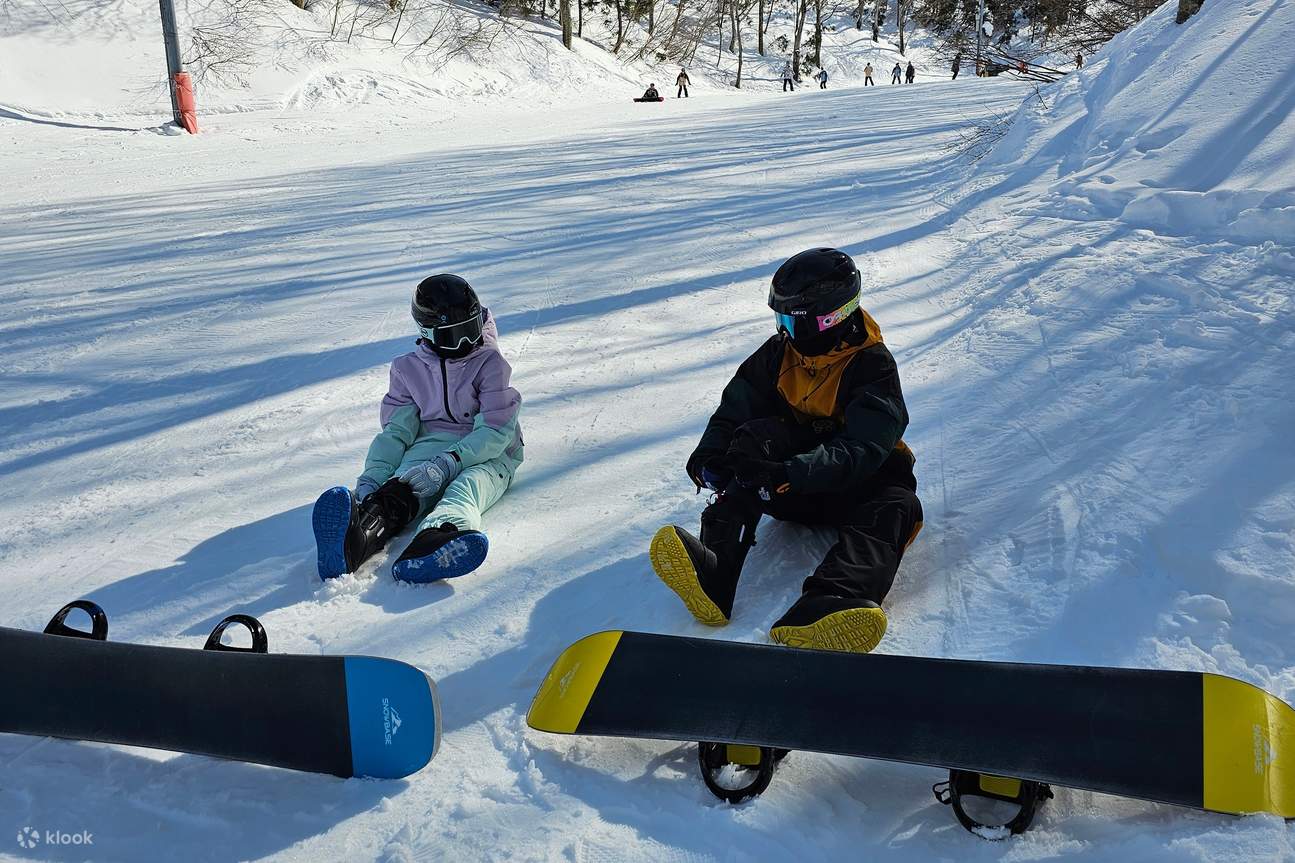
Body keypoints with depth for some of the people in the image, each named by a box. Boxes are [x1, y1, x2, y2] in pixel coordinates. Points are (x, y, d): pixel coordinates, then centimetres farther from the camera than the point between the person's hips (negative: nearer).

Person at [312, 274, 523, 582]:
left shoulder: (490, 363, 0)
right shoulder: (409, 368, 12)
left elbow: (495, 432, -10)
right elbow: (396, 431, 7)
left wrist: (445, 464, -26)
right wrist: (370, 478, -12)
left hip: (486, 454, -2)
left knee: (467, 485, -39)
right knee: (402, 486, -34)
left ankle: (440, 535, -76)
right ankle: (355, 540, -69)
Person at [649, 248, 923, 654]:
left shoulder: (872, 365, -15)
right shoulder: (779, 353, 2)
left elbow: (862, 450, -27)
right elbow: (733, 411, 3)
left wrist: (786, 474, -41)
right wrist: (712, 452, -20)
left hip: (851, 485, -3)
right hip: (790, 489, 3)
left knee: (894, 508, -34)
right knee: (756, 436, -25)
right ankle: (714, 569, -47)